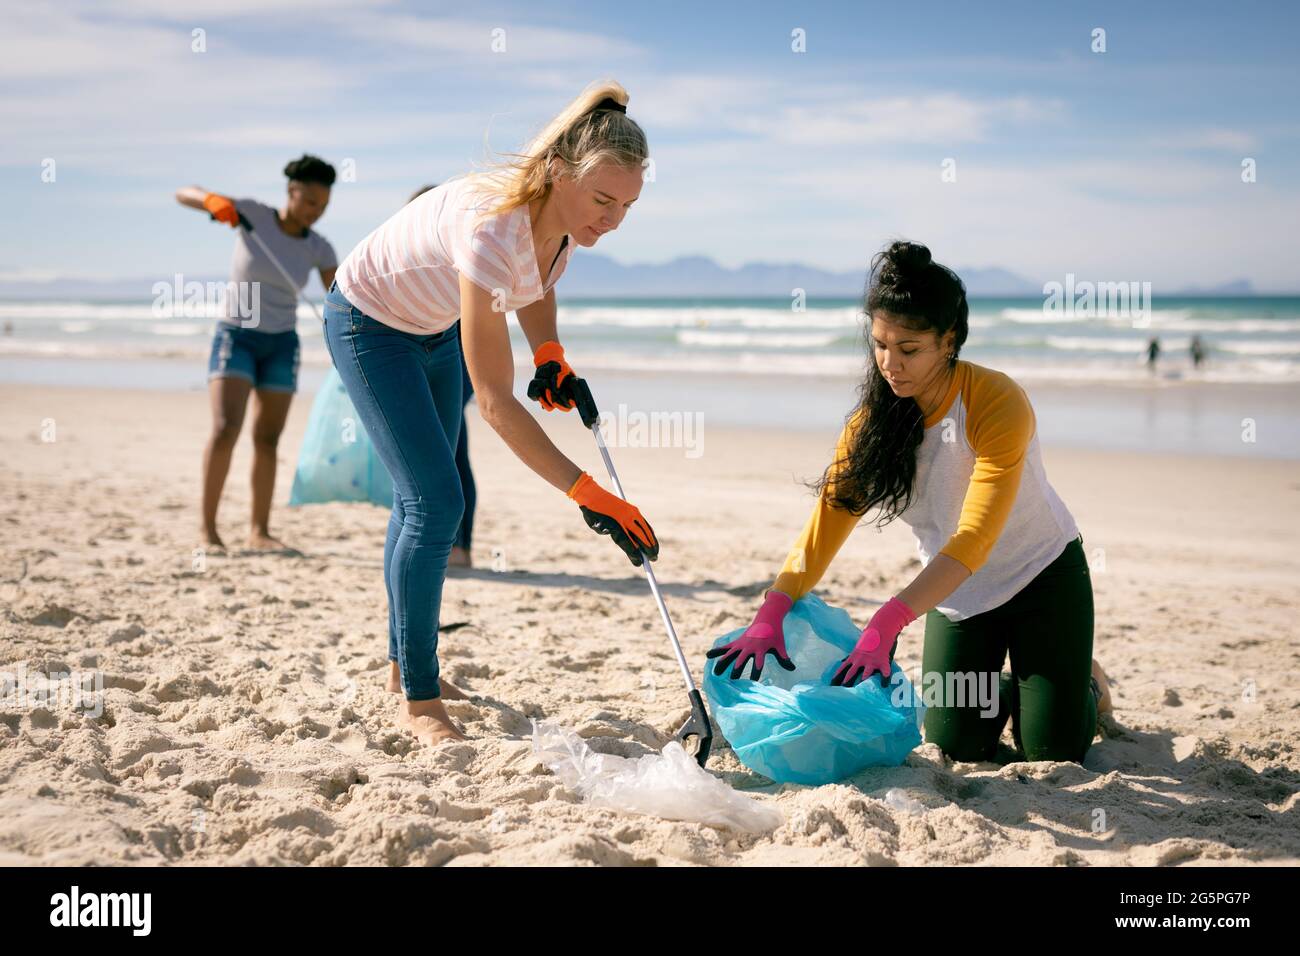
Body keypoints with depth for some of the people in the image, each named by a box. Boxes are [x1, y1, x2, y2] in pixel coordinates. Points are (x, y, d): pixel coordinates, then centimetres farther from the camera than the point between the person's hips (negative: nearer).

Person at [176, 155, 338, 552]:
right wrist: (213, 201, -32)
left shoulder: (318, 248, -3)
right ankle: (207, 526, -8)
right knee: (225, 429, -18)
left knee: (267, 440, 4)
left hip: (280, 345, 3)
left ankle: (259, 532, 14)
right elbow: (182, 194, -10)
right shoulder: (252, 212, -10)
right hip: (235, 338, -3)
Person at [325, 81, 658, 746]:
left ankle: (406, 661, 35)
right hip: (368, 323, -8)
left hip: (437, 328, 8)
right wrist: (588, 496, -42)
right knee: (436, 503, -16)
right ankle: (418, 701, -3)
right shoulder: (492, 224, -42)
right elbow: (496, 402, -41)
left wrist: (549, 355, -7)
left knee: (422, 498, 17)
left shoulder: (564, 211, -20)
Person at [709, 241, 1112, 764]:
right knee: (956, 747, -2)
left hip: (1042, 575, -4)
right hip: (957, 593, 4)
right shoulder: (873, 420, -12)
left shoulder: (997, 402, -27)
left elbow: (973, 539, -34)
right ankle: (1005, 690, 31)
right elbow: (824, 525, -17)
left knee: (1054, 750, -6)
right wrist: (770, 615, -33)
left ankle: (1085, 684, 27)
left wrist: (886, 623, -44)